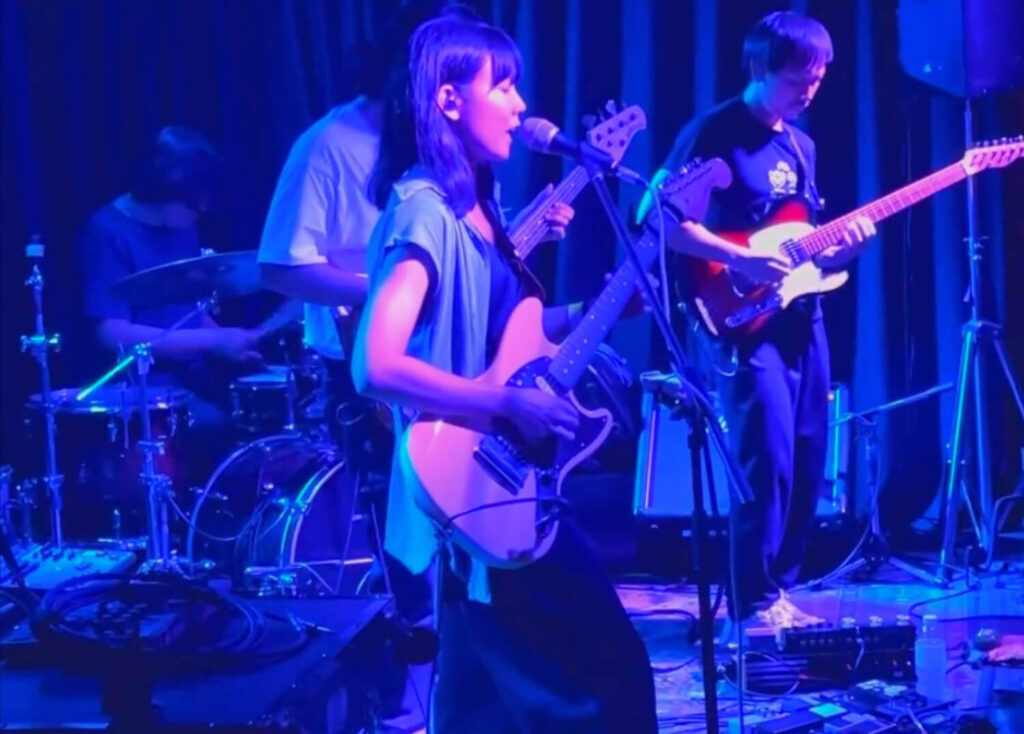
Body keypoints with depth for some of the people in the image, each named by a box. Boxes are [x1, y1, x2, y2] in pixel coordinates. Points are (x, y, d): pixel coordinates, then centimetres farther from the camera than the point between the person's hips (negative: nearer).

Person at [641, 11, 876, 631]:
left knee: (808, 464, 6)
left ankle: (779, 590, 15)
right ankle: (757, 602, -7)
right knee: (769, 460, -13)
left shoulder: (801, 145, 17)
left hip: (801, 318, 8)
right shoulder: (715, 133, -7)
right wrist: (741, 260, -22)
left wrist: (839, 247, -1)